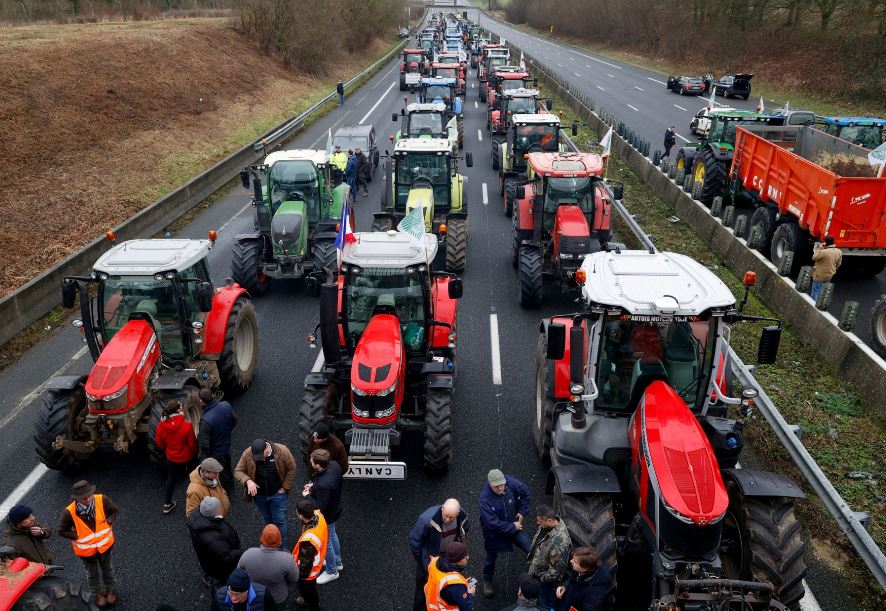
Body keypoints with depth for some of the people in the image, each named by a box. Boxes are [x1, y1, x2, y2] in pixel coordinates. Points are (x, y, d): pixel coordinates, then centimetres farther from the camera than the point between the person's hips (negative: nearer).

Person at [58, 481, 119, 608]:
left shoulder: (102, 500, -29)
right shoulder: (69, 512, -32)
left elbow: (115, 511, -8)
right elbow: (62, 531, -15)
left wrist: (108, 523, -22)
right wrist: (78, 537, -24)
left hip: (105, 544, 1)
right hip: (86, 549, -1)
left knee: (107, 568, 28)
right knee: (92, 573, 26)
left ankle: (111, 589, 54)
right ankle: (99, 593, 53)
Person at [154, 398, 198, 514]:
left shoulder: (162, 425, -18)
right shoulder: (187, 426, -30)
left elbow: (159, 443, -3)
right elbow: (192, 444, -18)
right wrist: (195, 453, 4)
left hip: (171, 457, 4)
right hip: (186, 458, -4)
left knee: (171, 478, 26)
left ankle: (167, 504, 35)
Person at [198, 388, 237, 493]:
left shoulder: (206, 420, -39)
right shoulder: (226, 405, -22)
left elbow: (204, 444, -30)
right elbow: (234, 421, -2)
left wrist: (207, 454, -10)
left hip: (215, 452, -6)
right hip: (227, 444, 6)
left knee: (221, 473, 21)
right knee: (227, 465, 34)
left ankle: (225, 491, 44)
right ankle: (230, 482, 60)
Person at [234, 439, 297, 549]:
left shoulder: (282, 451, -25)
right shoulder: (247, 454, -20)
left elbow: (291, 469, -12)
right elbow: (238, 471, -10)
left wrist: (285, 487, -11)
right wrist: (248, 481, -28)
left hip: (277, 494, -2)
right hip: (259, 495, 3)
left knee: (279, 521, 6)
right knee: (267, 520, 22)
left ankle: (280, 548, 25)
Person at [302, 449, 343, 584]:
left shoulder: (323, 485, -44)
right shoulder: (334, 465, -19)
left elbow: (320, 507, -32)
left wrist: (308, 496, -19)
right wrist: (313, 485, -5)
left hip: (326, 516, -8)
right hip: (334, 509, 8)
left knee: (326, 543, 18)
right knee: (332, 535, 32)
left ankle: (332, 571, 43)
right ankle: (337, 562, 56)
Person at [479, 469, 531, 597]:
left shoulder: (512, 483, -23)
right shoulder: (485, 498, -35)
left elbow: (525, 492, 0)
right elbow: (492, 523, -34)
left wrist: (522, 511, -3)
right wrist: (513, 527, -24)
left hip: (514, 525, 3)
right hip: (494, 532, -3)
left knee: (531, 550, -3)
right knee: (491, 558, 19)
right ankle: (487, 581, 47)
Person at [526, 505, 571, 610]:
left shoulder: (559, 541, -39)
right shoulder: (546, 524, -14)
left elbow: (558, 569, -31)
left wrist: (543, 579, -18)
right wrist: (531, 560, 14)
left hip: (546, 581, -7)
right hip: (537, 572, 7)